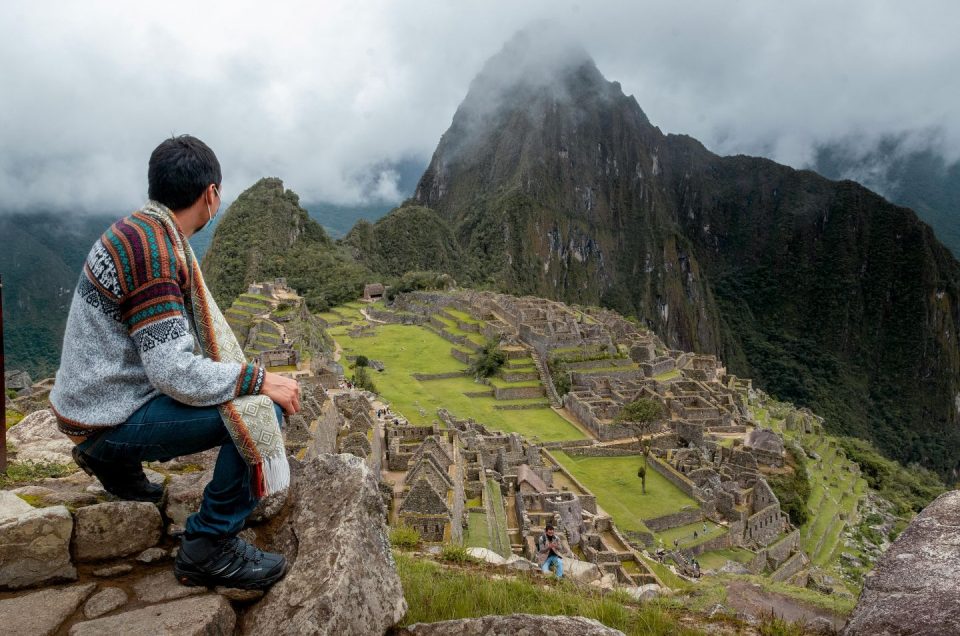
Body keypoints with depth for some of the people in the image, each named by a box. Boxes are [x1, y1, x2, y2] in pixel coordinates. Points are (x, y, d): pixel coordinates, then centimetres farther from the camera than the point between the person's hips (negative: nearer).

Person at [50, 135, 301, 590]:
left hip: (102, 392, 10)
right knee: (261, 410, -22)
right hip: (111, 419, -10)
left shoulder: (140, 230, 5)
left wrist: (243, 373, 16)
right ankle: (209, 546, -8)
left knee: (248, 392, 21)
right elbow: (174, 372, -28)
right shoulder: (153, 249, -24)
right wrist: (259, 381, -20)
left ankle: (116, 461, 23)